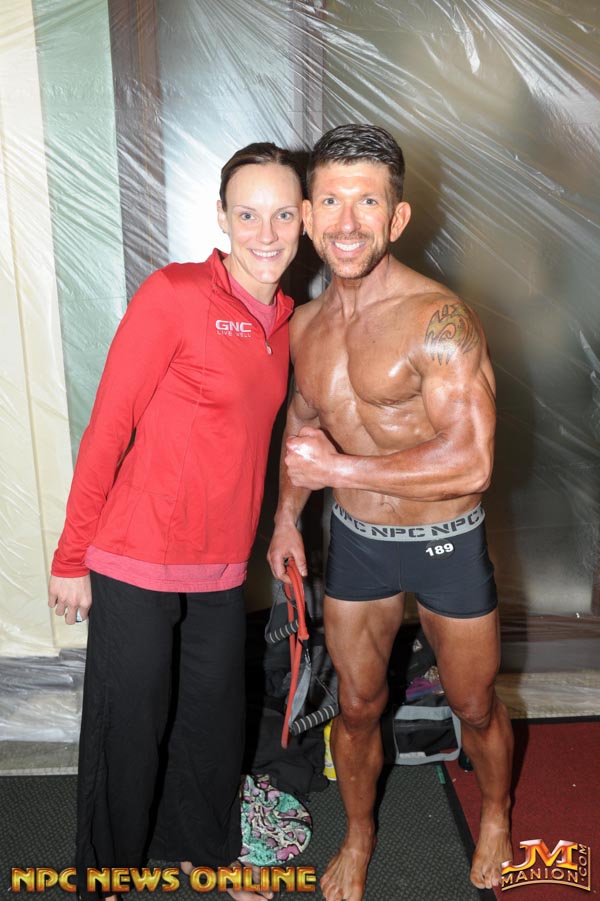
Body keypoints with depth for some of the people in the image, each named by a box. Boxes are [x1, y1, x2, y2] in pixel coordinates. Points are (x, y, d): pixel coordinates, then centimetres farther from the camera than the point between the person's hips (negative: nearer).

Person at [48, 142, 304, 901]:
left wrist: (282, 534, 14)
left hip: (222, 564, 6)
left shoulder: (285, 320, 7)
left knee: (214, 717, 20)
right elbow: (107, 428, -12)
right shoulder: (174, 293, -13)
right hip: (136, 559, -5)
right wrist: (72, 557, -10)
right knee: (129, 726, 11)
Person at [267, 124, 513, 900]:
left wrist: (339, 470, -24)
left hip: (444, 543, -4)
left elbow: (471, 463, -29)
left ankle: (495, 816, 49)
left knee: (475, 707, 17)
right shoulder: (306, 325, -1)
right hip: (354, 541, 5)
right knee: (356, 708, 18)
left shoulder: (438, 319, -22)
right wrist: (287, 515, 13)